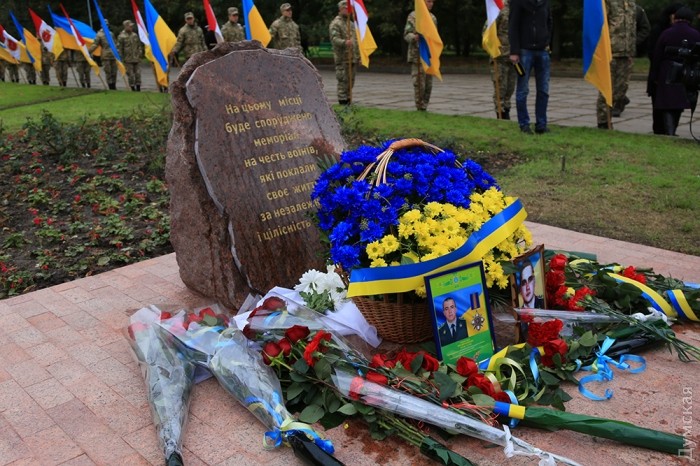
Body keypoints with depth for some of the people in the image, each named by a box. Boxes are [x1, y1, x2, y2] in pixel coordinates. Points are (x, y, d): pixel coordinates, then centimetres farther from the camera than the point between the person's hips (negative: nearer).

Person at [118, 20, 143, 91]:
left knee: (138, 73, 3)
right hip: (128, 59, -4)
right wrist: (121, 58, -6)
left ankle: (138, 87, 11)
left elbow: (139, 45, 19)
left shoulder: (135, 35, 10)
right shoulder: (121, 36, -6)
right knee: (130, 74, -2)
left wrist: (140, 53, 10)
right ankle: (132, 88, 6)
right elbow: (119, 48, -4)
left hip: (137, 59, 4)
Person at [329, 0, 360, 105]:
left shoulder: (351, 23, 20)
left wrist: (358, 54, 21)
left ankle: (348, 100, 18)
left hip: (352, 58, 8)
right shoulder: (335, 23, -6)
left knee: (351, 81, 10)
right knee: (343, 81, -7)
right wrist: (345, 42, -38)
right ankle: (342, 101, -2)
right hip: (342, 58, -8)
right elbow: (334, 38, -20)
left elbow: (356, 39, 26)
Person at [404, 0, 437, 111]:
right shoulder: (413, 16, -2)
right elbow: (407, 35, -7)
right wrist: (414, 37, -29)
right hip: (417, 55, -6)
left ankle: (424, 107, 12)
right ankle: (420, 109, -1)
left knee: (428, 84, 5)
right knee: (419, 83, -8)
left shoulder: (433, 17, 15)